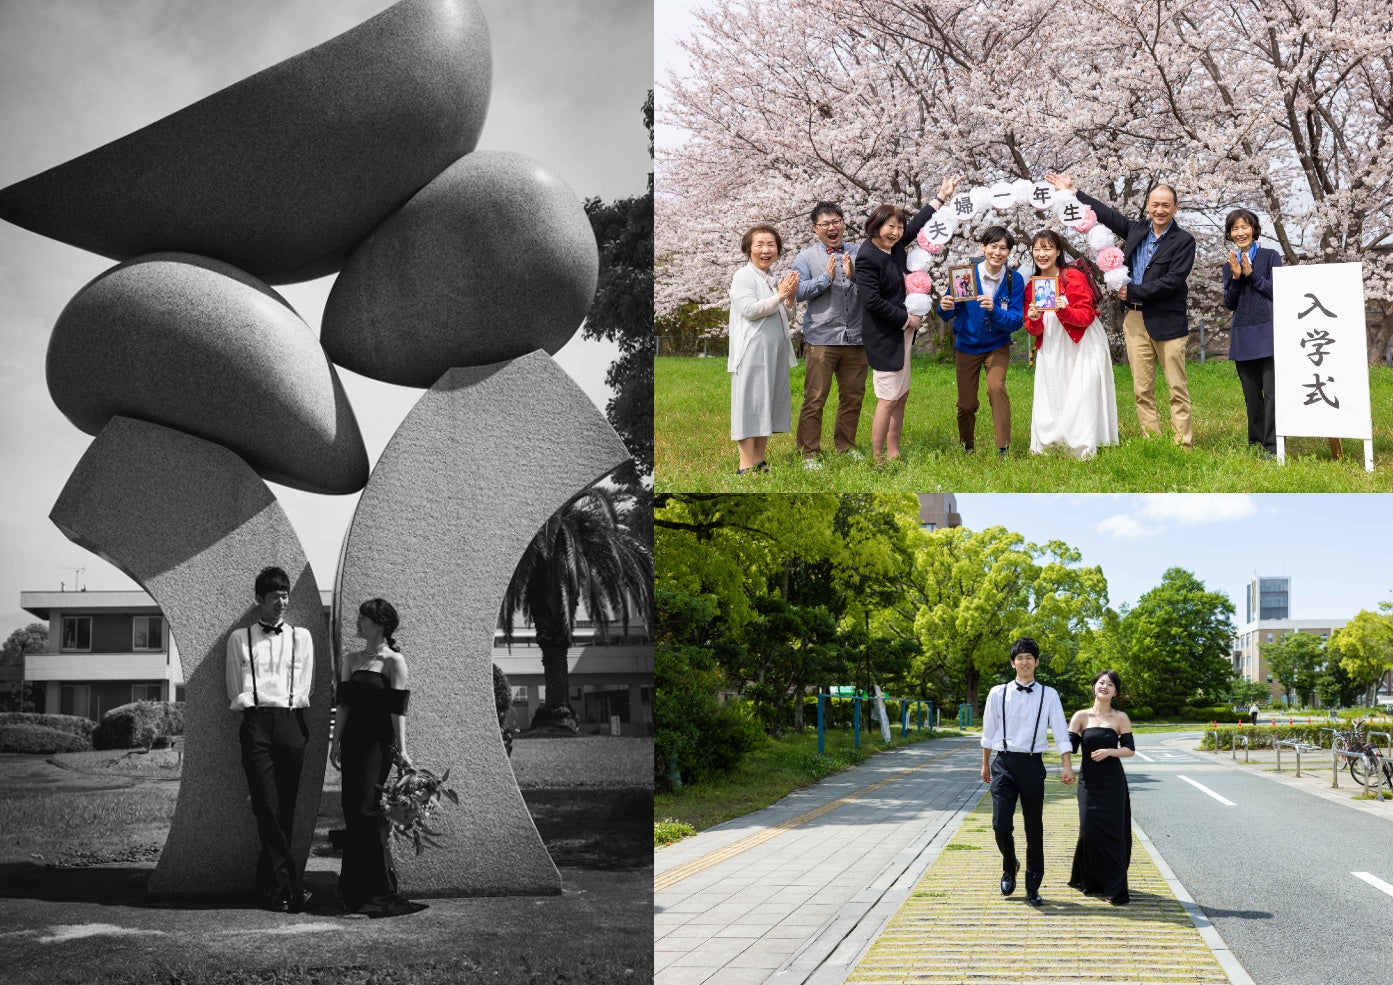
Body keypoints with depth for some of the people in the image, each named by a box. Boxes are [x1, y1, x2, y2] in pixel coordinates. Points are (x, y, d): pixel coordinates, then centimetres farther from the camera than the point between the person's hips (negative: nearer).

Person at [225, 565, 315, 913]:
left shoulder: (301, 637, 17)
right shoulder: (239, 638, 13)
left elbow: (304, 690, 11)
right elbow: (238, 693, 9)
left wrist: (286, 702, 2)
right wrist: (267, 700, 4)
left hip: (291, 724, 2)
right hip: (256, 724, -2)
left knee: (285, 810, -1)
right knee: (267, 807, -12)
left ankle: (270, 887, 7)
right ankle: (289, 886, -13)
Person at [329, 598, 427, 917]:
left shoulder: (394, 661, -4)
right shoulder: (351, 660, 14)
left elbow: (398, 709, -10)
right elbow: (344, 703, 12)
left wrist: (401, 749, -14)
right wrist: (336, 741, 5)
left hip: (379, 743, -6)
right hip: (353, 743, 6)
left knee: (368, 811, -12)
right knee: (353, 813, 5)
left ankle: (380, 891, -9)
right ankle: (356, 891, 11)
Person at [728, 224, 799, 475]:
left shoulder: (774, 279, 17)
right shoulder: (743, 276, -6)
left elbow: (786, 317, 20)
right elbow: (749, 309, -18)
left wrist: (790, 296, 2)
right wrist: (779, 296, -15)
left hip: (776, 352, 8)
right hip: (753, 352, -8)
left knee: (769, 405, 9)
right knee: (750, 405, -7)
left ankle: (759, 461, 14)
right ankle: (746, 466, -6)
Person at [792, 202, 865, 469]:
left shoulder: (858, 254, 9)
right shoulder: (806, 257, 4)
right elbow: (799, 292, -8)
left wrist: (854, 276, -17)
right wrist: (827, 277, -15)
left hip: (856, 338, 3)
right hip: (821, 339, -3)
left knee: (853, 396, 11)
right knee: (815, 398, -4)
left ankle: (846, 445, 24)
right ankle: (809, 452, 2)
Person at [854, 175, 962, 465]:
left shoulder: (896, 245, 5)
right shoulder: (867, 257, -19)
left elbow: (917, 223, 23)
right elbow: (873, 301, -22)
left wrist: (941, 196, 29)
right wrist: (906, 319, -13)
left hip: (901, 332, 9)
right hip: (883, 335, -9)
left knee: (901, 396, 13)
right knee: (888, 399, -7)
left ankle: (893, 454, 20)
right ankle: (877, 459, 1)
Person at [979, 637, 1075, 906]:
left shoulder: (1048, 695, 2)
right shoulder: (998, 693, 3)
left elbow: (1061, 732, -1)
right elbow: (989, 732, 12)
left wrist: (1067, 766, -11)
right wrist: (985, 764, 15)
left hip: (1032, 764, 0)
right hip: (1003, 764, 0)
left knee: (1034, 828, 5)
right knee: (1001, 824, -8)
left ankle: (1033, 887, 17)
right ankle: (1009, 868, 22)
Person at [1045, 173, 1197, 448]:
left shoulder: (1183, 241, -3)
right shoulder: (1136, 230, 13)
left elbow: (1172, 281, -13)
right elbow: (1107, 213, 22)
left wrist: (1133, 291, -12)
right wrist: (1072, 192, 24)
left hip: (1167, 322, -5)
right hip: (1135, 321, 5)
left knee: (1177, 388, -3)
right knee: (1142, 390, 4)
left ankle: (1184, 444, -1)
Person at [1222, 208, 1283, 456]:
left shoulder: (1270, 257, 3)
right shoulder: (1229, 266, 14)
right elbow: (1230, 304, 7)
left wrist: (1251, 274, -9)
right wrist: (1236, 277, -7)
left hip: (1268, 333, -4)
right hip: (1242, 336, 4)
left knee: (1272, 392, -12)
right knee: (1251, 394, 9)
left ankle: (1272, 446, -14)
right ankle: (1255, 442, 18)